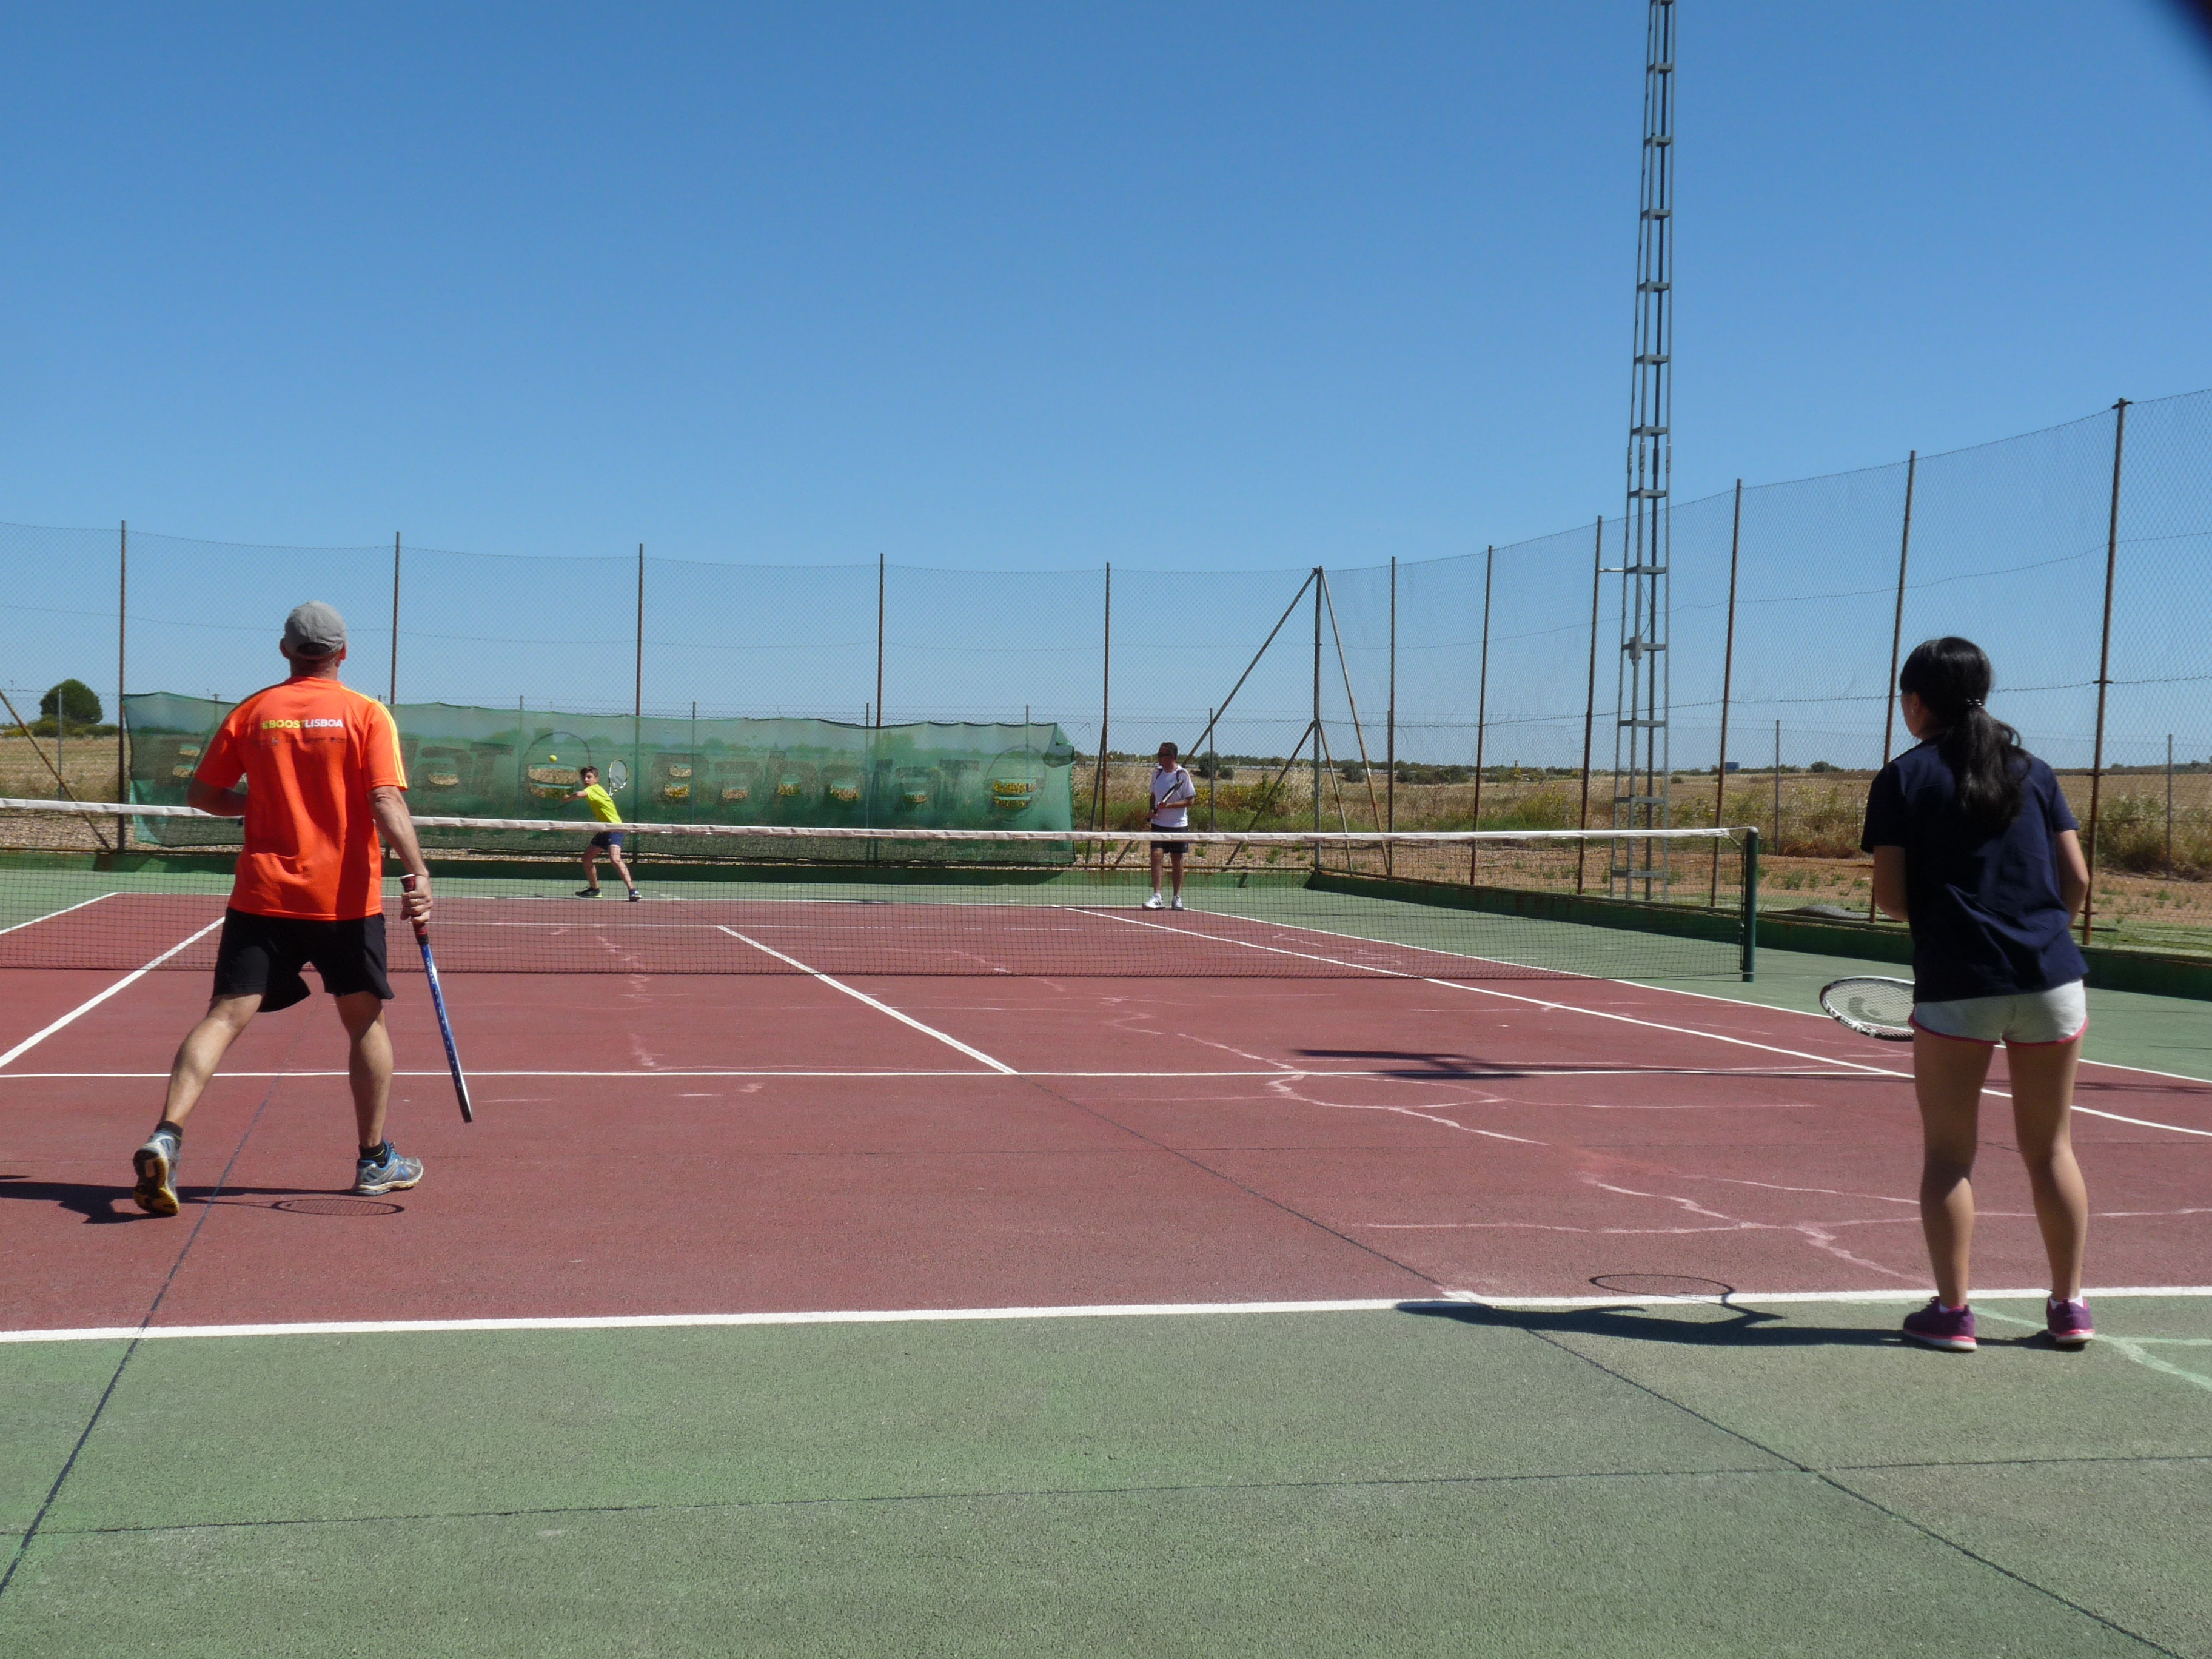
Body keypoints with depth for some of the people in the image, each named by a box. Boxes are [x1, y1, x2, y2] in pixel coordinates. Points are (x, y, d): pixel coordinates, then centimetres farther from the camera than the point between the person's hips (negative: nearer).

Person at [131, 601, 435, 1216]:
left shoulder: (251, 712, 5)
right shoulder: (367, 715, -3)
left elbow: (202, 794, 10)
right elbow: (386, 803, -14)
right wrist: (419, 873, -16)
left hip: (263, 894, 2)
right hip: (346, 898, -1)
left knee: (225, 1015, -1)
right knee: (365, 1021, 13)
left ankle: (165, 1137, -19)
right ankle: (375, 1160, 20)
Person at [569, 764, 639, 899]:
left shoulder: (594, 789, -15)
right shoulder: (591, 791, 13)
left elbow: (579, 794, -33)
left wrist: (568, 798, -14)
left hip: (614, 829, -10)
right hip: (604, 831, 10)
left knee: (615, 859, -27)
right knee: (587, 858, 14)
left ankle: (633, 890, -32)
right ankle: (594, 889, 29)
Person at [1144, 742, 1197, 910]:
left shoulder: (1182, 775, -8)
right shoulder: (1157, 772, 6)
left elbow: (1190, 800, -9)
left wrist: (1169, 806, -20)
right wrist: (1152, 809, -1)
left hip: (1178, 824, -3)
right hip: (1159, 822, 3)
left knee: (1177, 860, 5)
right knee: (1156, 855, -12)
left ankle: (1178, 898, 16)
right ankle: (1156, 896, -14)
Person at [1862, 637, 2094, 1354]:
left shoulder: (1904, 778, 0)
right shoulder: (2033, 771, 10)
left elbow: (1891, 894, -3)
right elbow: (2076, 880, 7)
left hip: (1955, 985, -3)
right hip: (2050, 977, 3)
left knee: (1947, 1153, 7)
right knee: (2050, 1147, 13)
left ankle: (1952, 1310, 9)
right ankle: (2069, 1306, 18)